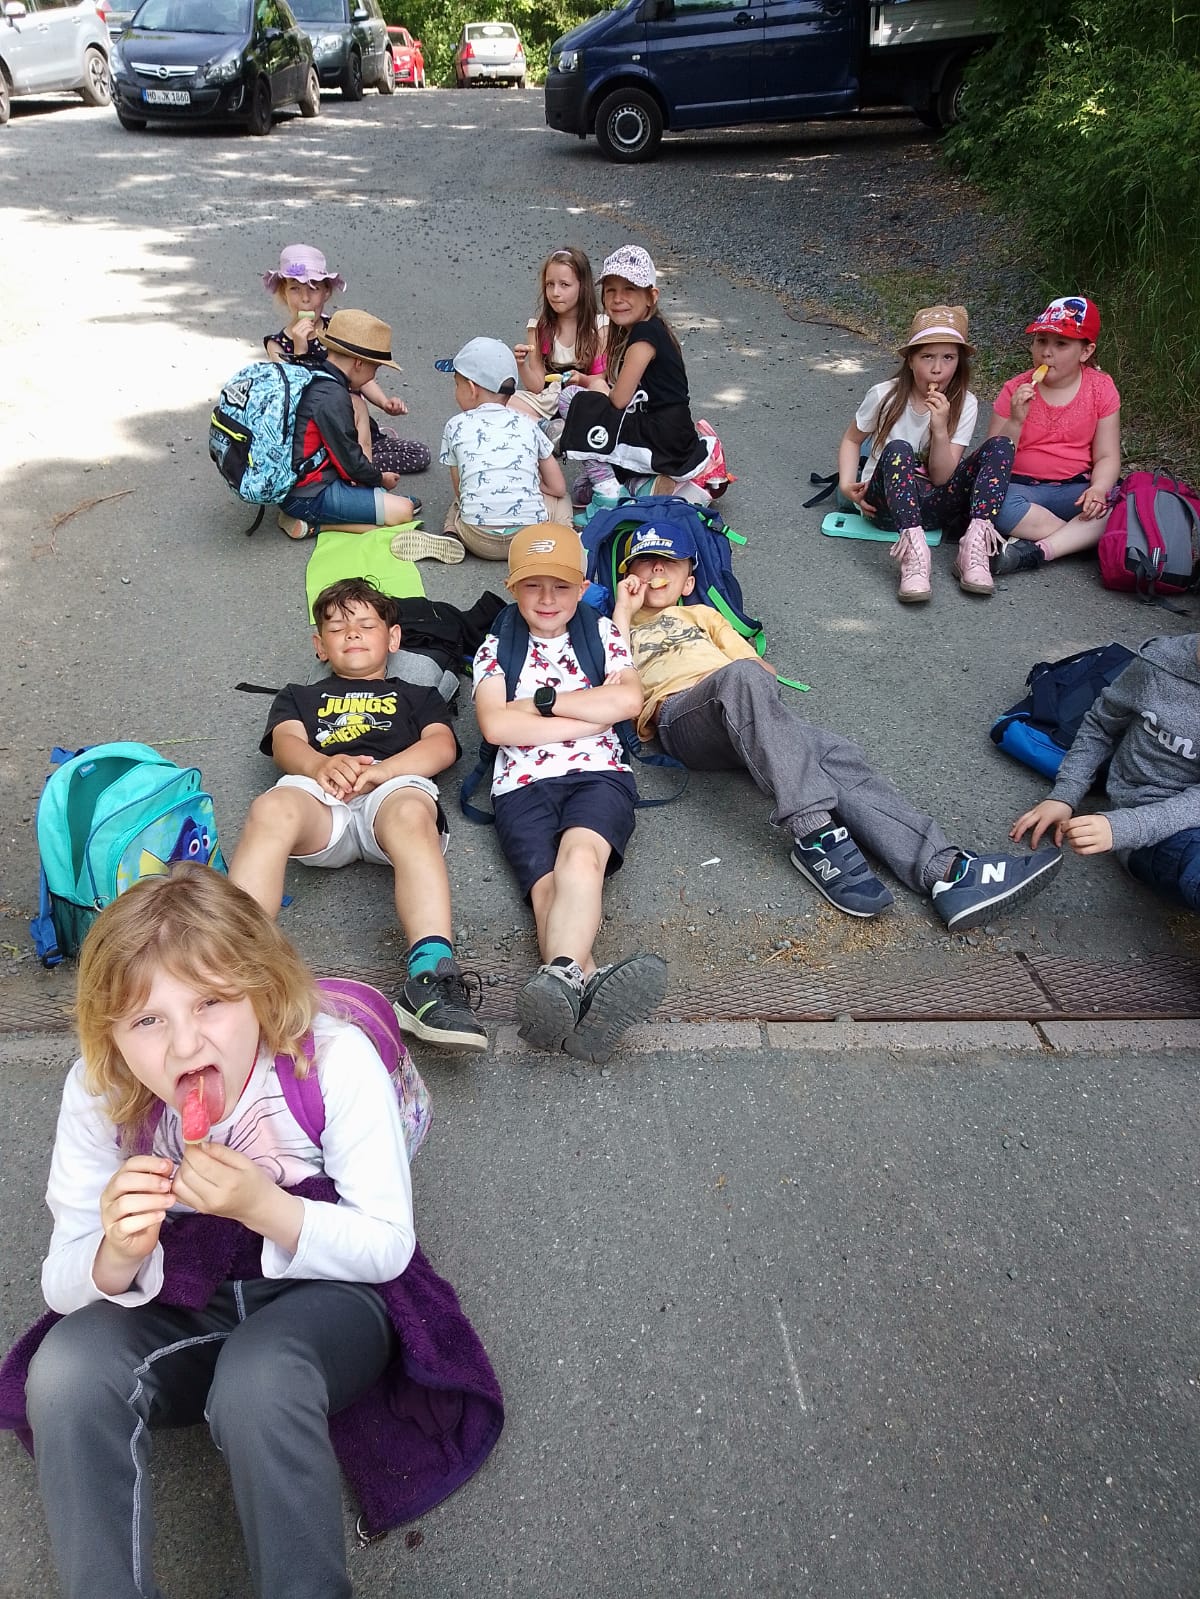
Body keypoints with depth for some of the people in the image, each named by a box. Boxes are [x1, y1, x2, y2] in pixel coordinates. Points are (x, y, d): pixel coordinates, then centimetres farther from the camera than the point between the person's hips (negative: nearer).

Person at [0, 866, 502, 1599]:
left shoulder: (336, 1058, -23)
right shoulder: (98, 1093, -14)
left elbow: (389, 1248, -16)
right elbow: (62, 1284, -7)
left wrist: (265, 1207, -34)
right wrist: (118, 1256, -32)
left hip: (326, 1294, -3)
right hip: (179, 1309, 3)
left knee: (257, 1375, -35)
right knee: (66, 1368, -26)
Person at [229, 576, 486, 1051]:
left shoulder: (418, 696, 37)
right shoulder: (299, 697, 39)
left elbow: (443, 746, 15)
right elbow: (286, 742, 16)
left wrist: (377, 771, -8)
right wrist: (321, 765, -12)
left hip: (397, 786, -1)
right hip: (319, 797, 1)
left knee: (412, 813, -40)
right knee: (272, 808, -37)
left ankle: (431, 976, -57)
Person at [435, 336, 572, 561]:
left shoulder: (456, 426, 8)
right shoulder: (528, 424, 11)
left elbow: (460, 490, 11)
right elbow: (557, 487, 13)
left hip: (480, 540, 0)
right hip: (531, 535, 1)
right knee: (560, 499, 32)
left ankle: (451, 535, 3)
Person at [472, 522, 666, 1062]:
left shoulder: (602, 633, 22)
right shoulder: (496, 647, 19)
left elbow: (629, 700, 2)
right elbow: (495, 725, 0)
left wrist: (540, 701, 2)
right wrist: (591, 711, 1)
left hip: (599, 773, 0)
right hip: (523, 784, 0)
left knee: (580, 854, -35)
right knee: (550, 884, -30)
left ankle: (561, 978, -60)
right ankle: (585, 983, -59)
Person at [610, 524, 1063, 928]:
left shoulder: (702, 615, 38)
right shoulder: (618, 625, 28)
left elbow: (751, 659, 24)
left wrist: (762, 675, 2)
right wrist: (623, 611, 9)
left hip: (746, 717, 4)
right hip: (680, 714, -4)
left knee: (833, 755, -26)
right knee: (740, 676, -38)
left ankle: (944, 868, -45)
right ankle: (814, 835, -45)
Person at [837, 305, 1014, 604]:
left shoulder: (964, 404, -4)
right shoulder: (885, 396, -8)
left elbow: (941, 478, -9)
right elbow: (852, 440, 7)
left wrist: (940, 429, -25)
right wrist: (846, 485, -10)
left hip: (932, 505, 2)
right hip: (887, 504, -2)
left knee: (1000, 447, -17)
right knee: (897, 450, -35)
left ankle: (974, 546, -33)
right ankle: (915, 551, -47)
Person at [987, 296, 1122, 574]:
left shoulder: (1101, 388, 3)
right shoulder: (1015, 390, 0)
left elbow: (1107, 457, 0)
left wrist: (1098, 489, -21)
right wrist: (1015, 422, -20)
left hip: (1076, 490, 1)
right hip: (1022, 487, -1)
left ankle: (1035, 550, -37)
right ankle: (1082, 539, -25)